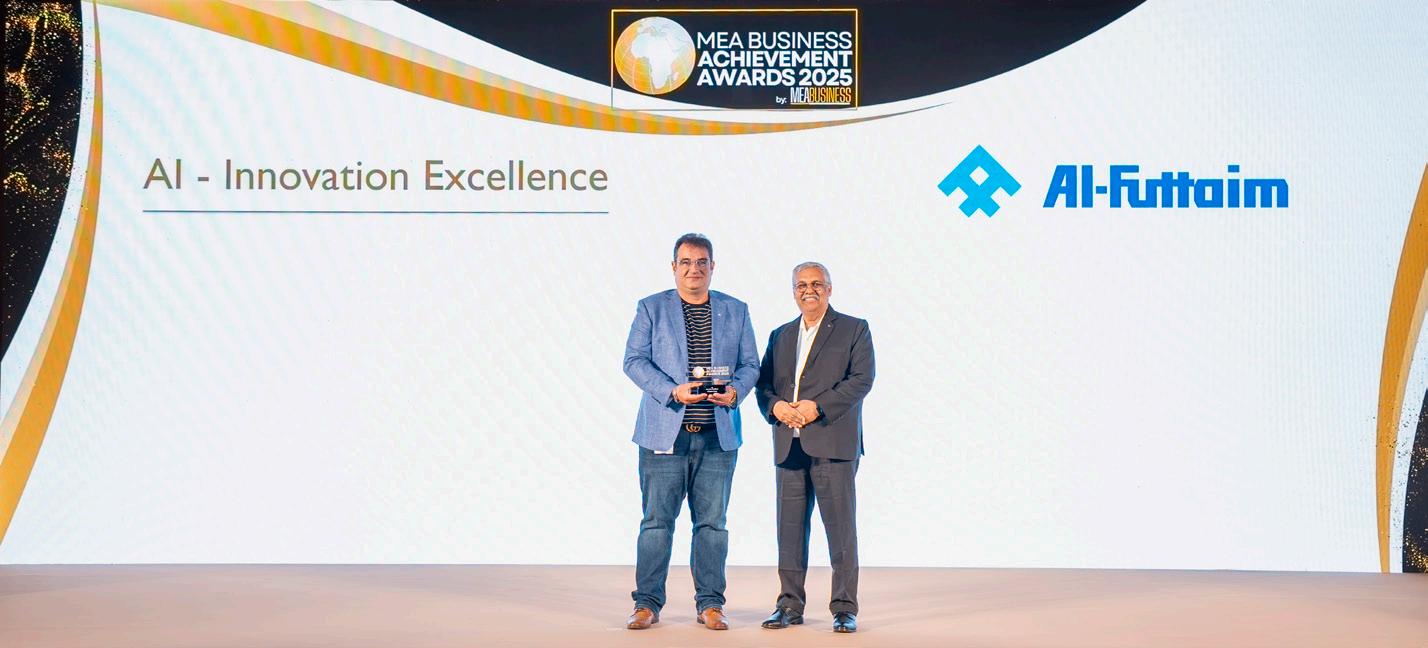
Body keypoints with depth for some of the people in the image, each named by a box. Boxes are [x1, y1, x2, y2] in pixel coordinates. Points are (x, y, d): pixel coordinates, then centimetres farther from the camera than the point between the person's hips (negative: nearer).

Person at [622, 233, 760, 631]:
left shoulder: (736, 312, 12)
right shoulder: (651, 309, 6)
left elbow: (750, 364, 11)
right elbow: (634, 360, -2)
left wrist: (736, 390, -11)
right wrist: (673, 391, -16)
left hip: (718, 435, 2)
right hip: (665, 433, -2)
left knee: (712, 522, 5)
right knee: (657, 520, 0)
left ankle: (710, 605, 13)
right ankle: (648, 603, 9)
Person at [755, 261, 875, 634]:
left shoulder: (854, 330, 5)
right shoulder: (780, 336, 20)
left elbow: (861, 379, -7)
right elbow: (763, 382, 14)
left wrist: (817, 406, -16)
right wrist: (775, 405, -8)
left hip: (833, 443, -4)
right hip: (788, 446, 4)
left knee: (840, 527, -3)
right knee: (790, 528, 6)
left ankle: (844, 608, 4)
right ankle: (790, 605, 14)